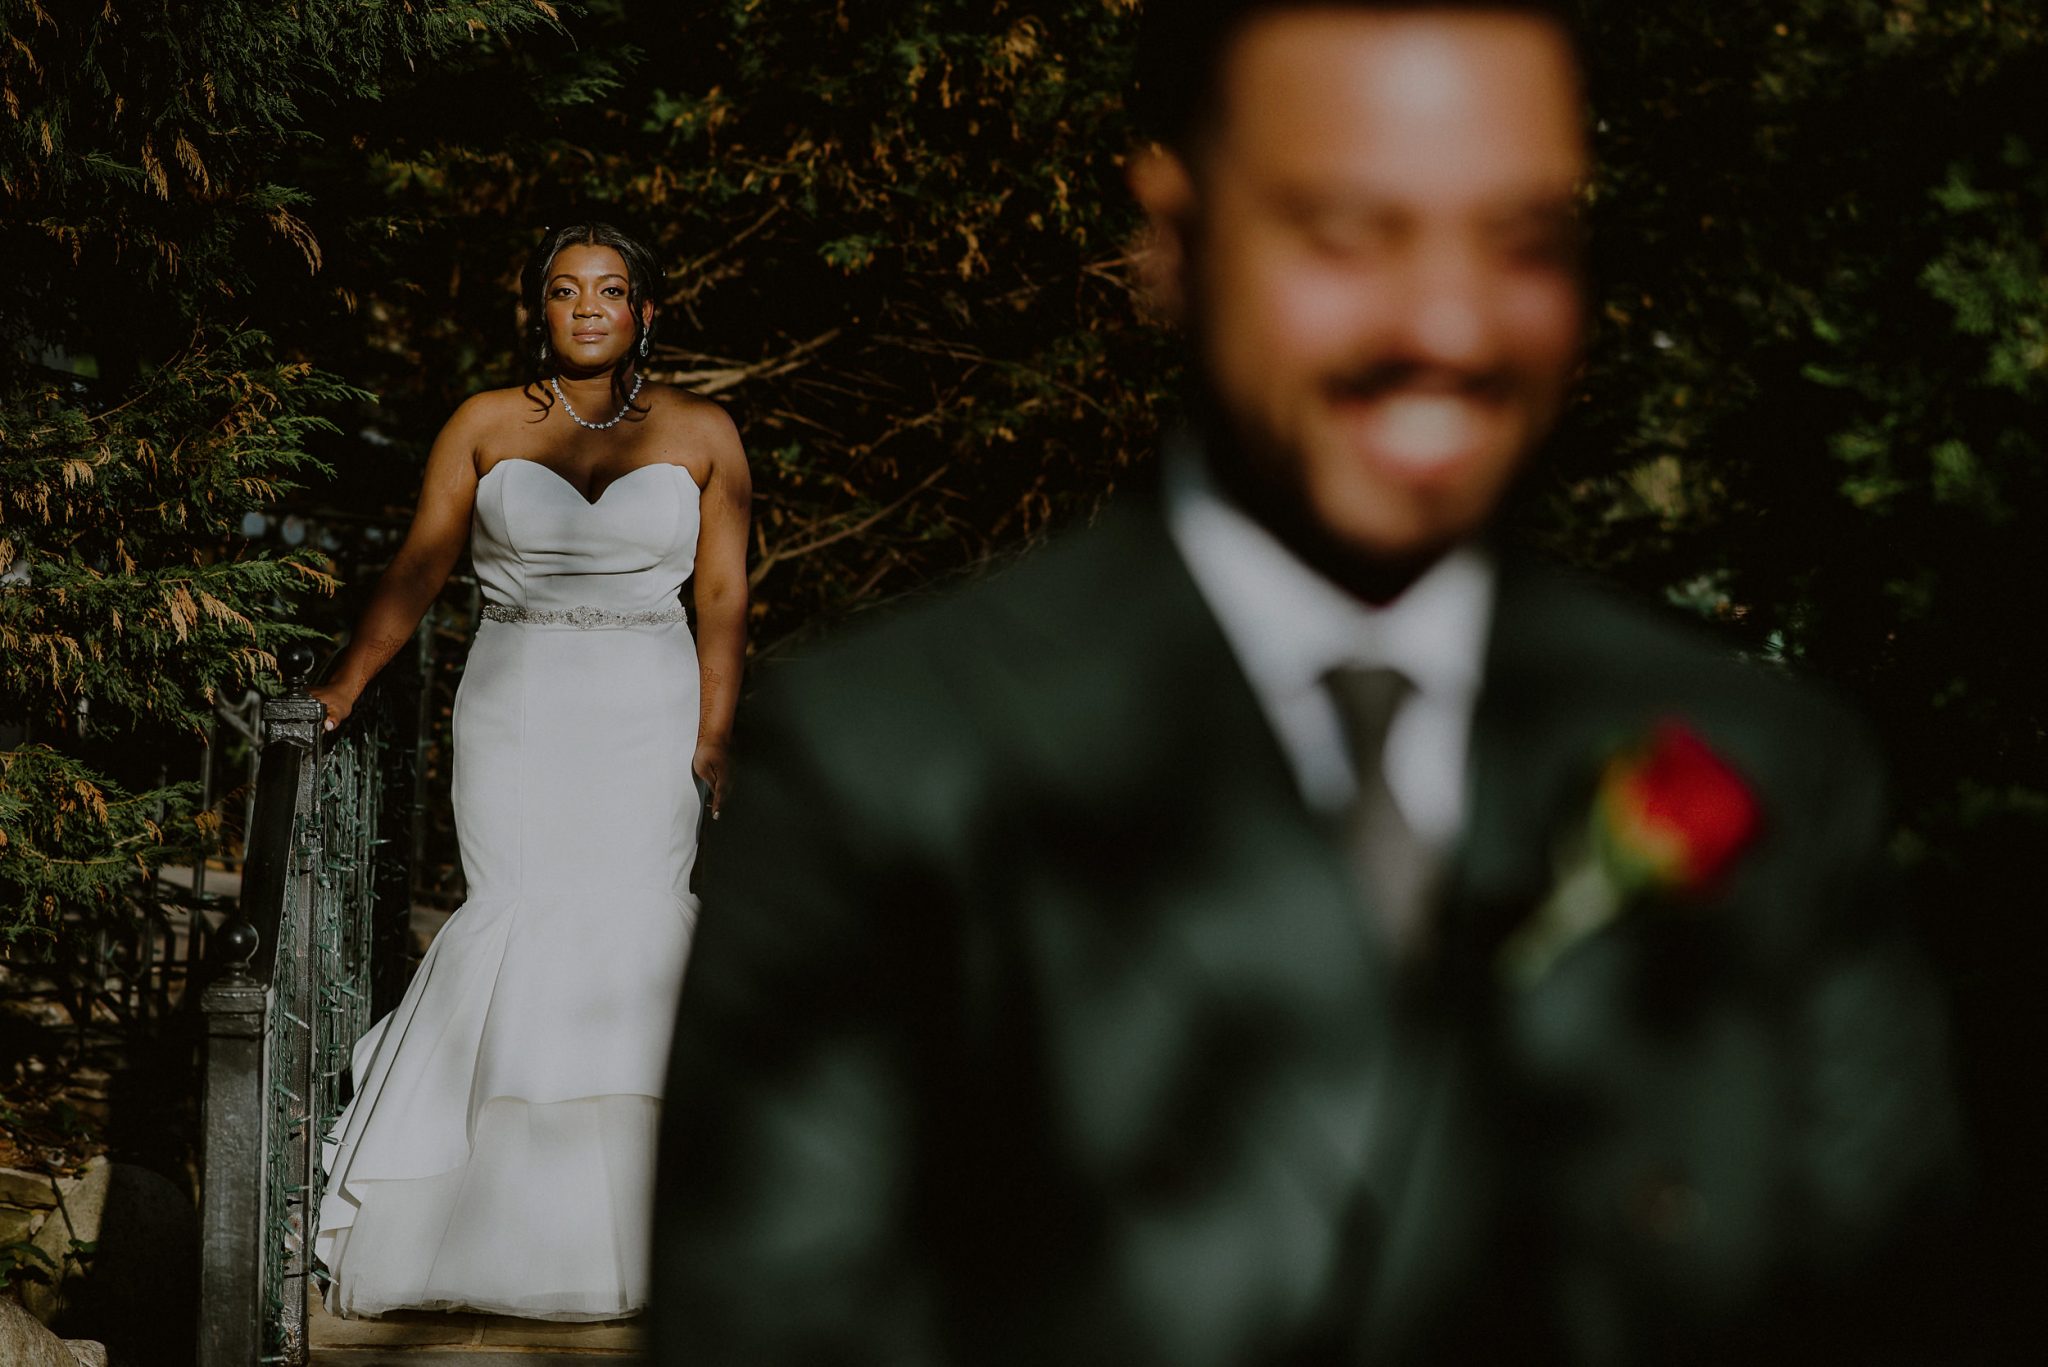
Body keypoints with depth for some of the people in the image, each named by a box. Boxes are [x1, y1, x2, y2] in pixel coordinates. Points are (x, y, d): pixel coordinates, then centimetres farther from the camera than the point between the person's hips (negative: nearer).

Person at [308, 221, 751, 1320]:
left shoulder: (700, 435, 7)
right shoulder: (485, 426, 6)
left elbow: (722, 599, 6)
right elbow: (416, 570, 4)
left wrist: (712, 744, -1)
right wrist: (337, 692, -4)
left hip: (647, 714, 0)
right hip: (514, 708, 0)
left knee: (631, 914, -13)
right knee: (523, 917, -14)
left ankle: (618, 1220, -5)